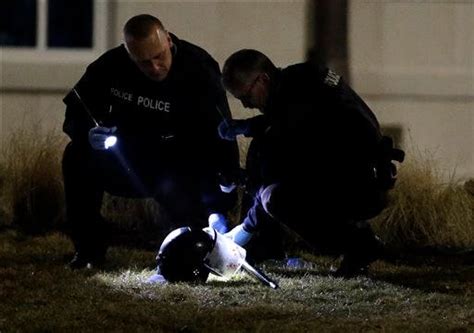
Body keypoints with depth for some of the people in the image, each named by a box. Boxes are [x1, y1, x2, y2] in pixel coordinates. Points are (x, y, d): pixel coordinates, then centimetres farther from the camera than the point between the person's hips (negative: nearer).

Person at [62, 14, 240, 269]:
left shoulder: (200, 73, -24)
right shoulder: (112, 65, -13)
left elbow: (221, 141, -30)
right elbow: (75, 113, -2)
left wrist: (219, 208, -39)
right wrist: (89, 132, -28)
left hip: (178, 170, -3)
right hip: (128, 167, 3)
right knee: (78, 157, -22)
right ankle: (89, 250, -9)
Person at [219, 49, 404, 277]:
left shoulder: (299, 93, -21)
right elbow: (278, 125, 32)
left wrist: (248, 227, -11)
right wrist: (243, 127, 11)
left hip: (364, 188, -10)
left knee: (275, 198, -28)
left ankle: (359, 244, -10)